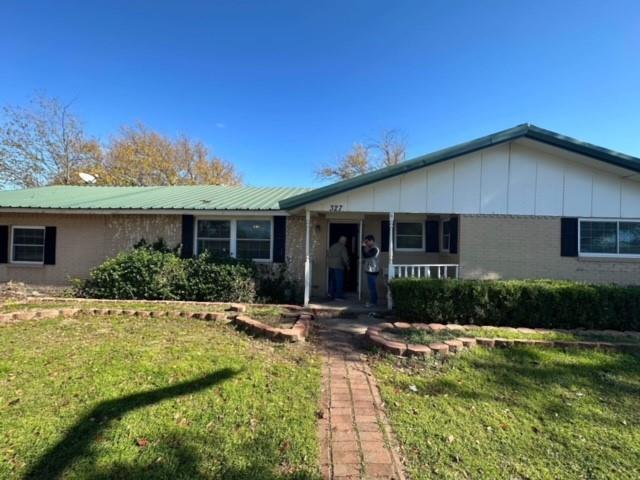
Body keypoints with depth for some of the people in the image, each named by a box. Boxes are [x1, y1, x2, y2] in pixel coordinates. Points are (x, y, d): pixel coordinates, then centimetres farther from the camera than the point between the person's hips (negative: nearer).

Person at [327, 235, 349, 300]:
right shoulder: (343, 247, -7)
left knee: (332, 280, 13)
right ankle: (338, 296, 0)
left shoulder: (332, 246, 14)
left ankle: (331, 294, 17)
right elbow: (345, 257, -11)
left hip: (331, 266, 7)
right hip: (338, 266, -7)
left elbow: (328, 255, 14)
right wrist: (347, 265, 1)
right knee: (339, 281, -1)